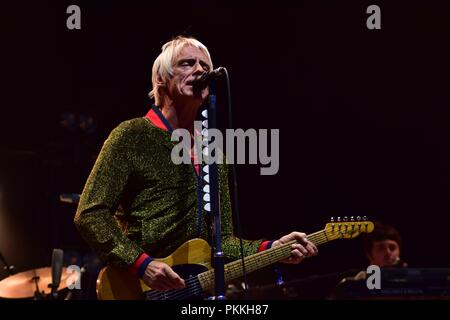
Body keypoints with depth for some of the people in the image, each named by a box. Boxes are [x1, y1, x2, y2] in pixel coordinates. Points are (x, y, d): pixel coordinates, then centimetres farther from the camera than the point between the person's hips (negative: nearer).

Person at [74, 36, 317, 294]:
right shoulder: (132, 136, -3)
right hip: (140, 288, -6)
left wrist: (270, 249, 0)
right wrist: (142, 263, -18)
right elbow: (90, 214, -9)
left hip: (195, 289, 6)